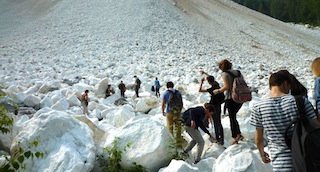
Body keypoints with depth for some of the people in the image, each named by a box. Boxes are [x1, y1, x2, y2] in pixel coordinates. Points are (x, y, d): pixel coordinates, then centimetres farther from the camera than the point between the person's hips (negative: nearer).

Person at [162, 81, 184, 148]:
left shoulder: (165, 93, -3)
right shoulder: (178, 93, 6)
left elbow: (163, 104, -3)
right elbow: (182, 103, 9)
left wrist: (163, 112, 12)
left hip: (169, 112, -2)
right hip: (177, 112, 3)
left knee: (170, 128, 9)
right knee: (178, 128, 9)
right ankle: (179, 143, 14)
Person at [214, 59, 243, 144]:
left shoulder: (225, 74, -9)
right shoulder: (238, 72, 11)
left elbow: (227, 87, -19)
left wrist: (218, 91, -4)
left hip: (231, 98, -7)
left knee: (232, 117, 2)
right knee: (233, 116, 20)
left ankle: (235, 136, -2)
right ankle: (239, 134, 15)